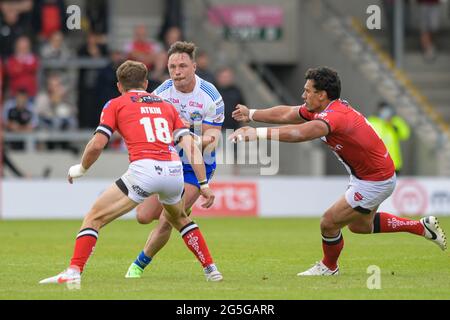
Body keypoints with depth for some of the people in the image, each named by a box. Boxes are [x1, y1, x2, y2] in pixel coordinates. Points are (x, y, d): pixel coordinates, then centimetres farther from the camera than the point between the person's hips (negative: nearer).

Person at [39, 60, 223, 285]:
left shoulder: (115, 104, 15)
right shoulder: (166, 106, 26)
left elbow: (97, 144, 3)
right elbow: (191, 146, 16)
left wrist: (80, 169, 21)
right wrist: (204, 184, 16)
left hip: (144, 169, -5)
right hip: (174, 170, 5)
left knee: (94, 218, 5)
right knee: (178, 218, 35)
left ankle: (73, 272, -11)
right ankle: (210, 269, 34)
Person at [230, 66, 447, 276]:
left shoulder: (336, 116, -33)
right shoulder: (321, 109, -3)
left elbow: (299, 133, -49)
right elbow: (286, 114, 8)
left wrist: (258, 133, -51)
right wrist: (251, 114, 6)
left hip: (375, 182, -10)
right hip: (363, 175, 10)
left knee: (329, 223, -4)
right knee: (359, 225, 28)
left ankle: (329, 267, 25)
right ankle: (422, 226, 36)